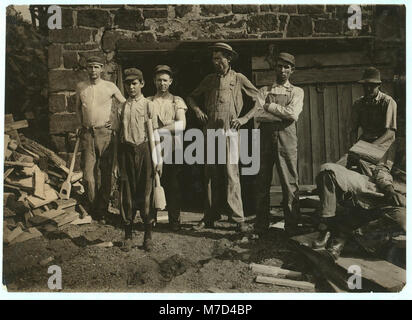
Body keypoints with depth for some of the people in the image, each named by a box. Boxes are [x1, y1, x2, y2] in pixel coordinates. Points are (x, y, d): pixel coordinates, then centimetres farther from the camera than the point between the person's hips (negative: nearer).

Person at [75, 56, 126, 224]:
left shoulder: (110, 87, 0)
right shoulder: (81, 87, 8)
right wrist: (82, 123, 14)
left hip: (105, 133, -2)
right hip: (87, 134, 2)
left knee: (105, 174, 1)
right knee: (87, 174, -3)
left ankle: (102, 211, 11)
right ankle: (92, 208, 14)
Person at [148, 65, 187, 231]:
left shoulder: (177, 101, 10)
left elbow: (181, 125, -5)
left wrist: (159, 129, -12)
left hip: (172, 149, 0)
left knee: (172, 185, 2)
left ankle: (174, 220, 11)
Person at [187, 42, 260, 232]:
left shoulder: (238, 79, 6)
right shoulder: (209, 79, 16)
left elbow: (260, 99, 6)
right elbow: (191, 97, 28)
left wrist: (245, 118, -2)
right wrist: (197, 109, 9)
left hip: (229, 131, -4)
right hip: (210, 131, 4)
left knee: (231, 174, -10)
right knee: (211, 174, 5)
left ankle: (238, 218, -5)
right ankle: (210, 218, 12)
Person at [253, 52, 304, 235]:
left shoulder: (297, 92, 15)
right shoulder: (264, 91, 17)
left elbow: (293, 114, -4)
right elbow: (258, 116, 0)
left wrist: (269, 106, -1)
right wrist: (283, 115, -6)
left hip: (286, 138, -1)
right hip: (265, 137, 1)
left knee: (290, 182, -3)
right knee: (262, 182, 1)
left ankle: (291, 226, 4)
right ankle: (261, 226, 8)